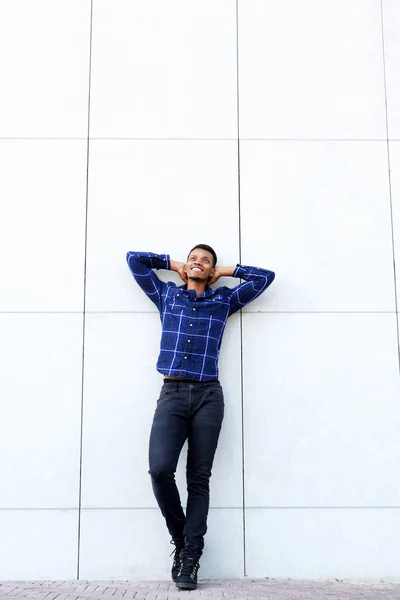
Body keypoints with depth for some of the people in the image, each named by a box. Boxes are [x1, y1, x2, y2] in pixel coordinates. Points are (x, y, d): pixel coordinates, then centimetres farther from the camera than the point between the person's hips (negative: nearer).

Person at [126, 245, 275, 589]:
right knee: (160, 468, -18)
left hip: (208, 396, 0)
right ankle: (180, 538, 7)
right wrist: (173, 264, 25)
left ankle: (190, 558, 6)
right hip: (172, 394, 0)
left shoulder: (224, 300, 16)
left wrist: (225, 271, 23)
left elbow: (265, 277, 21)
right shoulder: (166, 294, 18)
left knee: (199, 478, -1)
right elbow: (135, 259, 24)